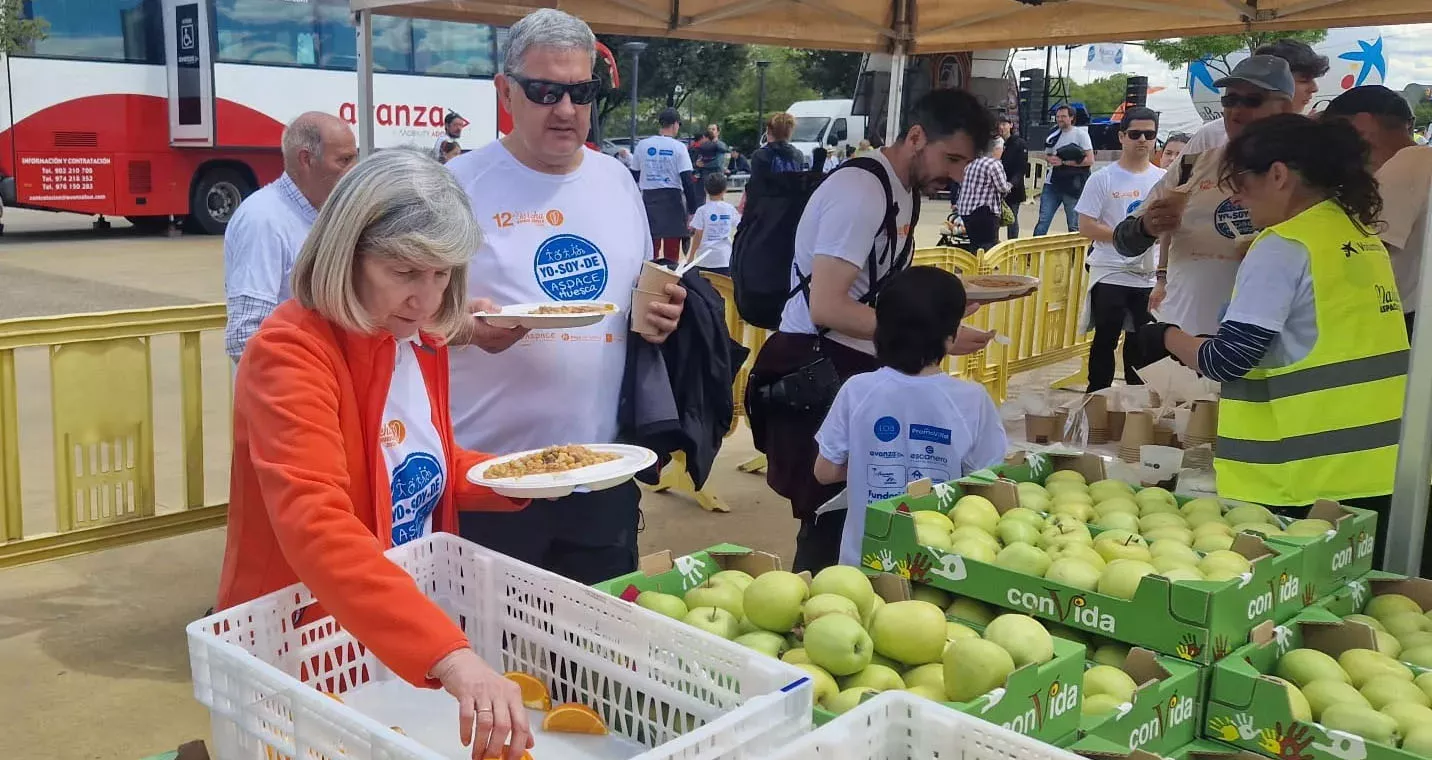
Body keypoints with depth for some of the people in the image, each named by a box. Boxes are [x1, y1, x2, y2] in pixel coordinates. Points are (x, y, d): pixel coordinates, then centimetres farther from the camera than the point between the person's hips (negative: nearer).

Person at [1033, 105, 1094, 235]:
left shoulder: (1080, 134, -5)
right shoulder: (1053, 136, 11)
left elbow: (1090, 160, -12)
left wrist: (1063, 162, -15)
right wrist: (1050, 158, 0)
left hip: (1072, 186, -5)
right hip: (1052, 184, 5)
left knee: (1074, 226, 5)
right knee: (1043, 222, 2)